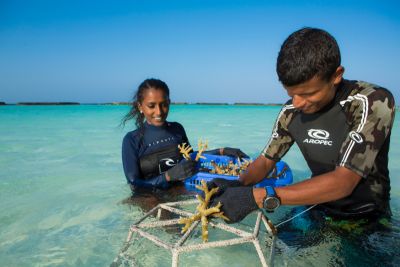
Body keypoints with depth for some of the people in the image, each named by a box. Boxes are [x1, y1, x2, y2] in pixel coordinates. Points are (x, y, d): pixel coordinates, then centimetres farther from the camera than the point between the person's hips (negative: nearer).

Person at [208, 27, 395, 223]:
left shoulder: (374, 103, -20)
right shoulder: (290, 112, -6)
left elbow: (343, 182, -27)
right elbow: (266, 160, 1)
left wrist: (259, 197, -34)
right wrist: (239, 184, -20)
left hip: (367, 218, -4)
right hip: (319, 209, 4)